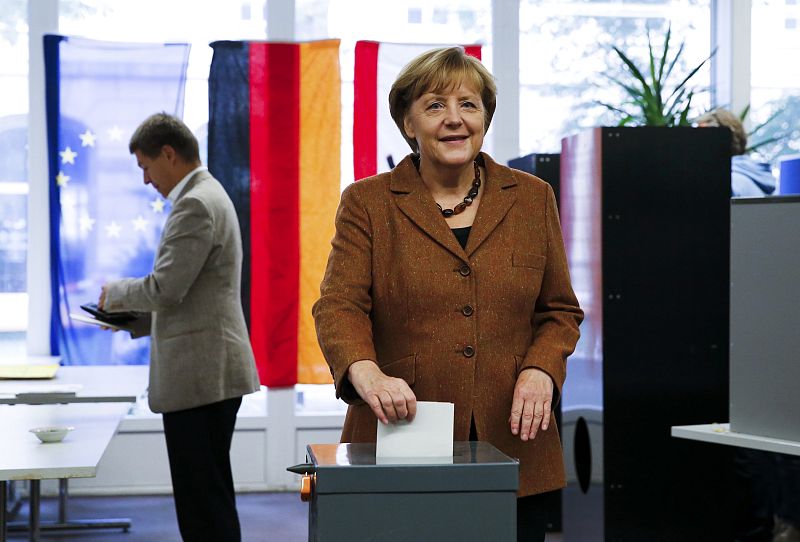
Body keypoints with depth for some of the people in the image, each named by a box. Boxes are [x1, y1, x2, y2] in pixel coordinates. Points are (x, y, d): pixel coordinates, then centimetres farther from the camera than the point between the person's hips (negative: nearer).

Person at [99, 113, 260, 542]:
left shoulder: (195, 204, -15)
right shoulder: (207, 196, 19)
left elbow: (166, 288, -20)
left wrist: (116, 293, -2)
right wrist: (133, 318, 16)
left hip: (199, 374, -11)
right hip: (210, 373, 11)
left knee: (202, 500, -7)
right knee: (208, 495, 15)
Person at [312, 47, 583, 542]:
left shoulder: (533, 198, 10)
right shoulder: (368, 203, 3)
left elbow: (560, 310, 13)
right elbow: (339, 305, -8)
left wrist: (541, 369, -7)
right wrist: (366, 372, -28)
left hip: (513, 446, 2)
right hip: (401, 444, -2)